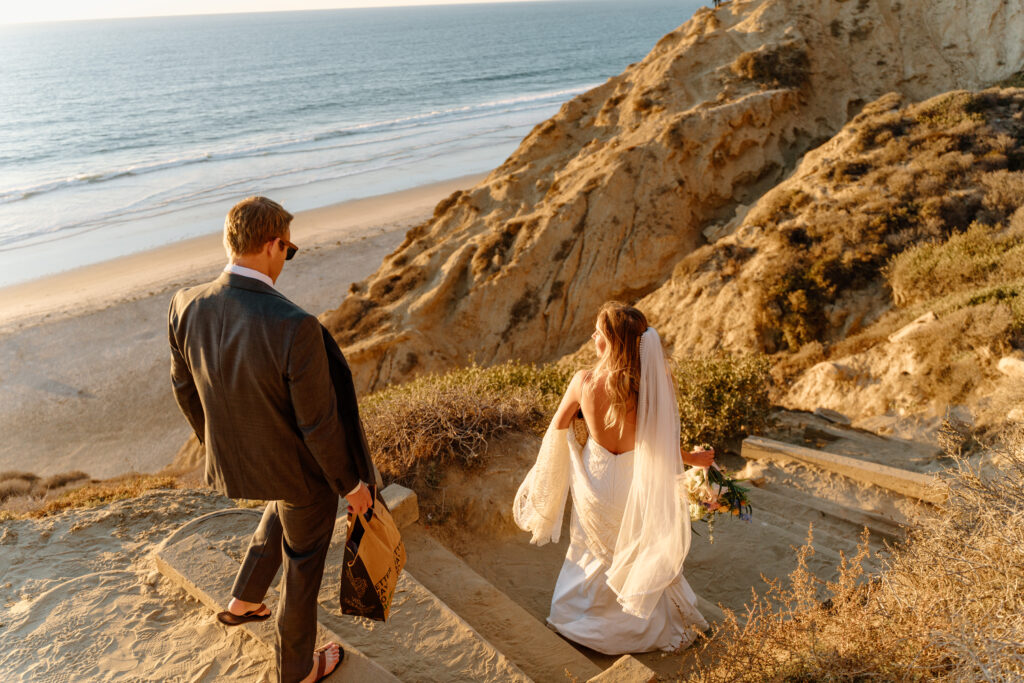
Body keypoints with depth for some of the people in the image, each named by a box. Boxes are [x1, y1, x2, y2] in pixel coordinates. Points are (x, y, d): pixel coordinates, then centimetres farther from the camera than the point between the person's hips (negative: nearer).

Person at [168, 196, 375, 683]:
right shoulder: (295, 328, -37)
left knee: (286, 505, 39)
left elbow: (185, 387, -1)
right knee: (303, 560, 21)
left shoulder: (187, 306, -18)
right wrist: (351, 484, -8)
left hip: (234, 455, 6)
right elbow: (320, 422, -26)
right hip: (300, 463, -5)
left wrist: (214, 441, 19)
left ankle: (243, 601, 49)